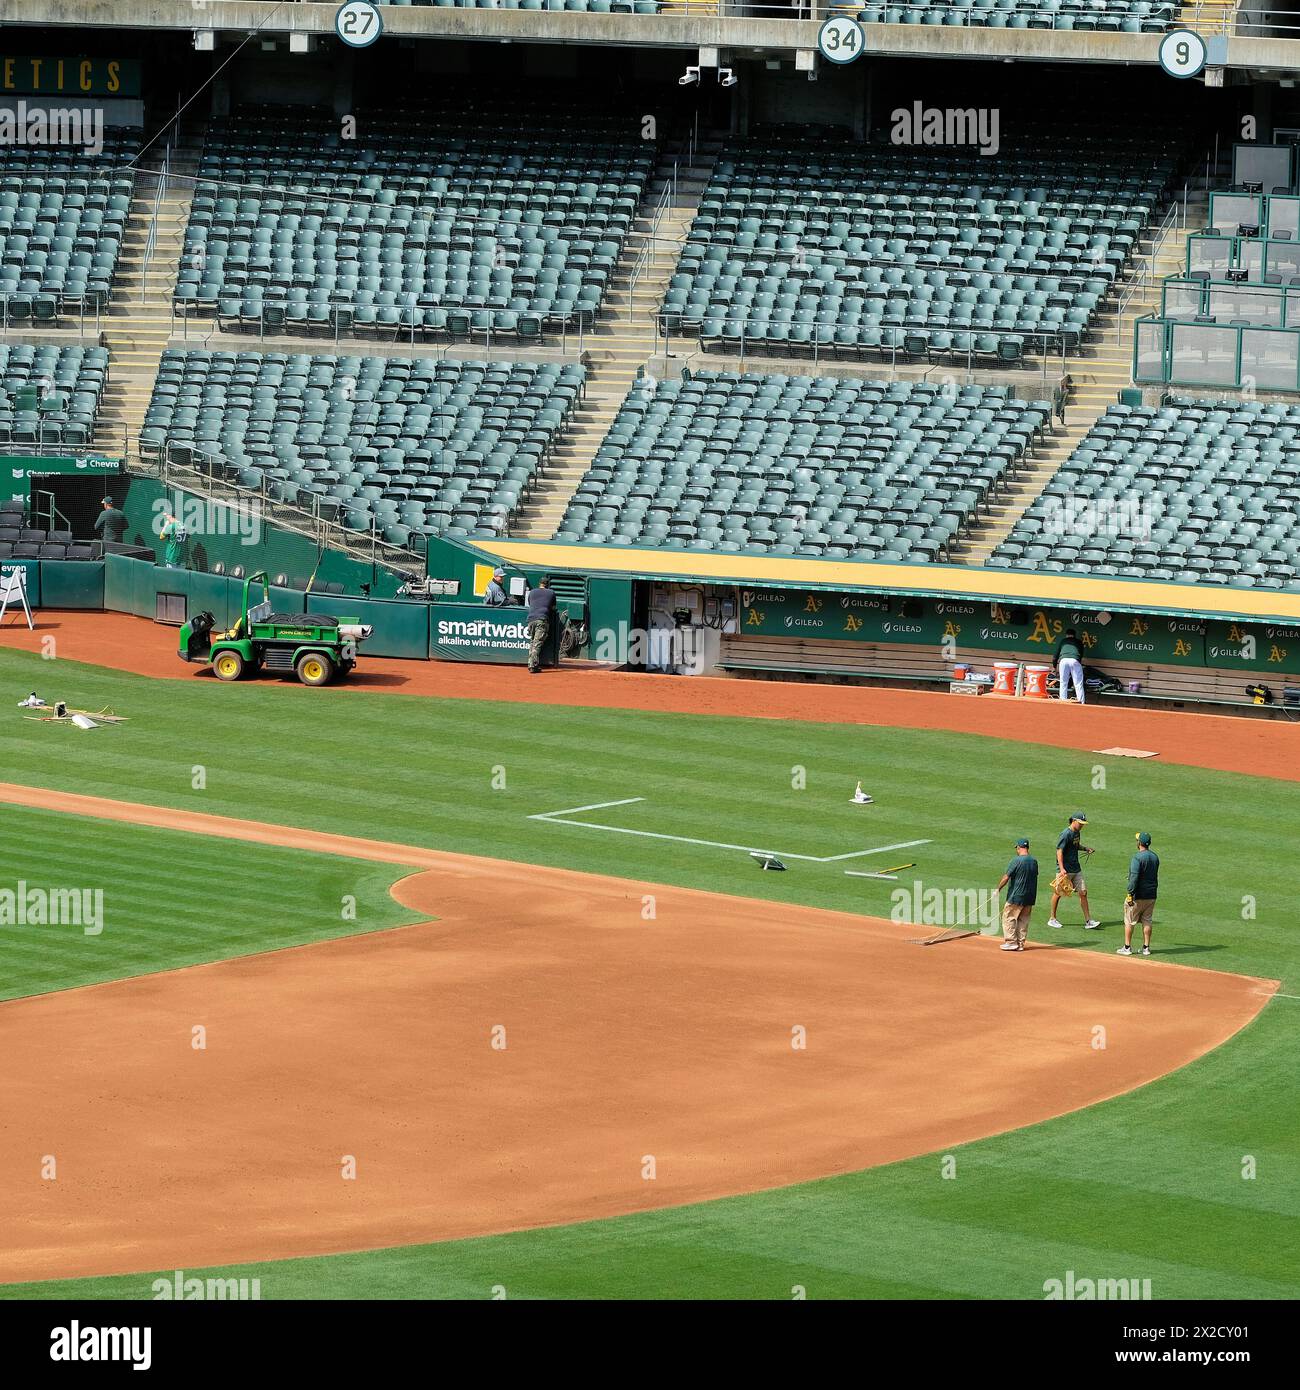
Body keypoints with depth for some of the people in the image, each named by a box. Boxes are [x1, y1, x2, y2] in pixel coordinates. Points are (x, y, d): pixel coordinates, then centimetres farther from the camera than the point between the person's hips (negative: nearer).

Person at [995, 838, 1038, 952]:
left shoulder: (1016, 861, -15)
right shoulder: (1034, 861, 5)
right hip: (1030, 897, 7)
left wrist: (998, 889, -2)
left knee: (1008, 917, 3)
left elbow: (1006, 877, -14)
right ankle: (1020, 943, 14)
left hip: (1016, 896, -7)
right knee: (1023, 920, 13)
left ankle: (1011, 942, -1)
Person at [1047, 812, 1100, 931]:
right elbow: (1059, 851, -21)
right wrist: (1061, 869, -30)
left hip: (1076, 869, 8)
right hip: (1065, 870, -8)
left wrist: (1085, 848, 7)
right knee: (1058, 893, 3)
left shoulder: (1077, 833, 10)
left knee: (1083, 892, 2)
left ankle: (1088, 921, 3)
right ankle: (1052, 919, 17)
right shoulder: (1066, 834, -16)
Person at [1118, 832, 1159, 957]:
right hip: (1151, 895, 7)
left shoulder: (1137, 857, -18)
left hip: (1138, 895, -7)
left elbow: (1134, 877, -23)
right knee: (1147, 921, 12)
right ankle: (1146, 948, 12)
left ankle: (1127, 947, 7)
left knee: (1129, 921, 4)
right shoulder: (1155, 857, 7)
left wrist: (1130, 893, -21)